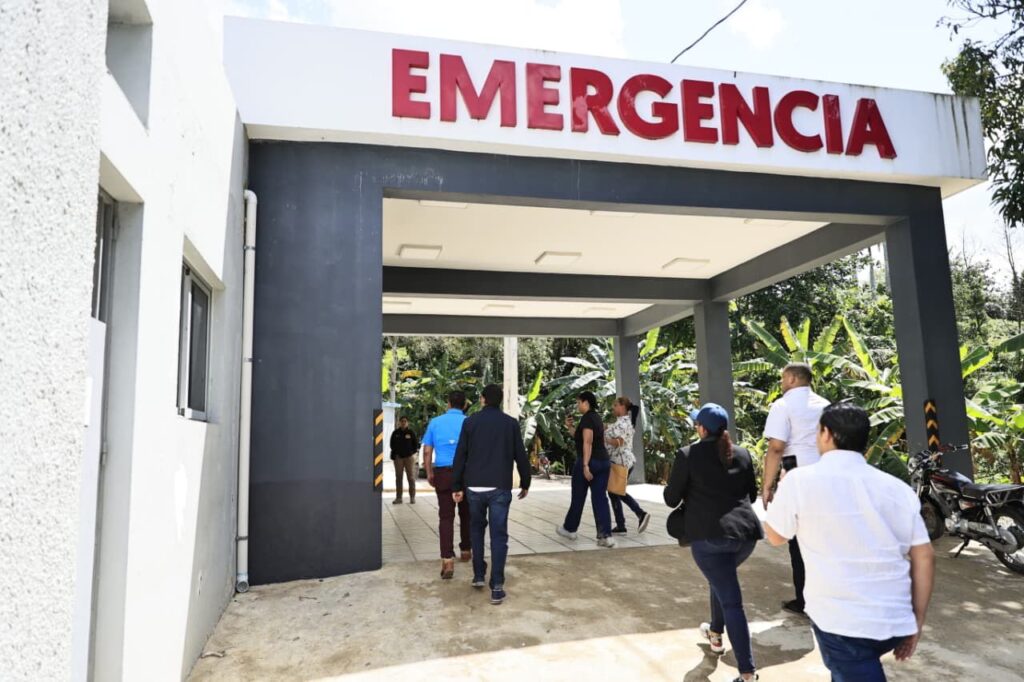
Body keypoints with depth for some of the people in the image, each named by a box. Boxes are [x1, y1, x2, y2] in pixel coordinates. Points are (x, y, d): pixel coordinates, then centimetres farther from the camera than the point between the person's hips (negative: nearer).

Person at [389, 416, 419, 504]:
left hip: (409, 457, -2)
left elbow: (416, 444, 7)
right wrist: (394, 455, 0)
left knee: (411, 477, 0)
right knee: (398, 477, 5)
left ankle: (412, 497, 6)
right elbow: (392, 445, 10)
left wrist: (413, 452, -5)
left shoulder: (411, 432, 2)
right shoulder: (395, 433, 5)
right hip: (398, 457, 2)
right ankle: (398, 497, 10)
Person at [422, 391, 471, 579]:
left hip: (442, 473, 0)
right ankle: (465, 550, 32)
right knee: (465, 514, 18)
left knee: (445, 517, -1)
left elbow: (427, 451, 3)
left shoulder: (435, 422, 4)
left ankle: (447, 561, -11)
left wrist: (429, 473, 12)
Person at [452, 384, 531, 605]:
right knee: (499, 535, 1)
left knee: (476, 529, 21)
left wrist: (457, 486, 5)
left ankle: (478, 575, 24)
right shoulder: (511, 423, 1)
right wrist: (525, 483, 14)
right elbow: (520, 456, 2)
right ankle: (497, 587, -3)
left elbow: (460, 456, 0)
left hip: (474, 487, 1)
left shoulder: (470, 422, 2)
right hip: (500, 487, -1)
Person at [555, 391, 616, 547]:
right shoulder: (596, 418, 16)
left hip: (589, 462, -8)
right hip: (603, 462, 8)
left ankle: (569, 529, 26)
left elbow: (587, 442, -22)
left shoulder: (587, 418, -12)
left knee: (578, 497, 9)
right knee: (600, 499, 4)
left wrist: (585, 465, -24)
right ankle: (606, 535, -4)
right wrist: (570, 427, 15)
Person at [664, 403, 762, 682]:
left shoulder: (688, 455, -5)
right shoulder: (742, 454, 10)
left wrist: (693, 495, 21)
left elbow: (671, 499, 0)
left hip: (709, 535, -6)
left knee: (732, 601, -3)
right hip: (746, 531, 6)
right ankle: (715, 634, 47)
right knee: (722, 581, 31)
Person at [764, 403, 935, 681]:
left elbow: (775, 536, 5)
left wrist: (783, 490, 23)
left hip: (840, 623, -6)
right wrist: (916, 622, 12)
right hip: (895, 622, 6)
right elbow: (925, 557, 2)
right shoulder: (898, 488, 2)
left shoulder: (800, 480, -10)